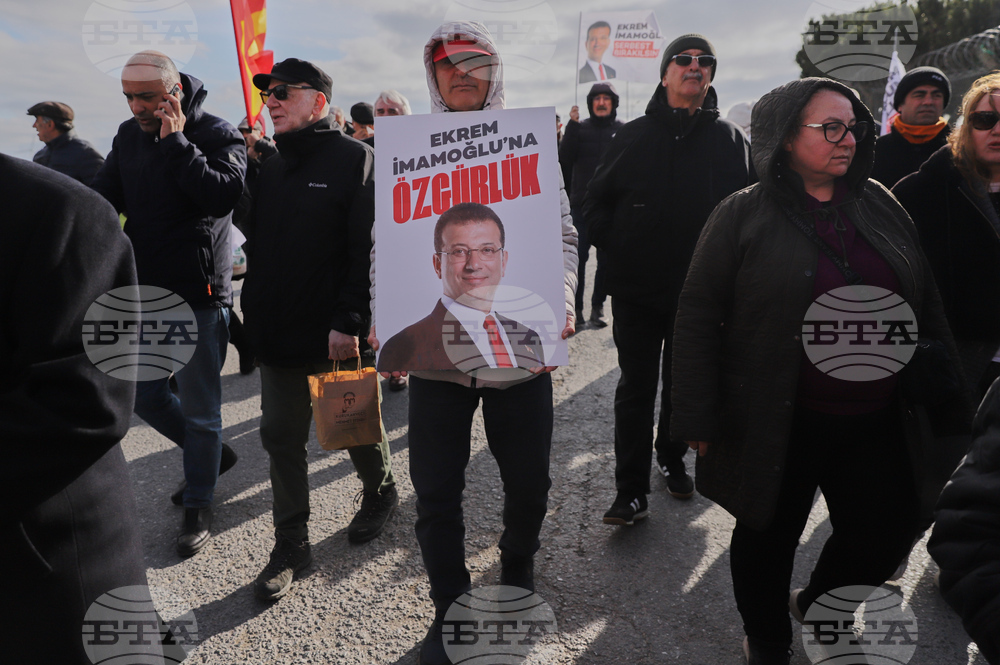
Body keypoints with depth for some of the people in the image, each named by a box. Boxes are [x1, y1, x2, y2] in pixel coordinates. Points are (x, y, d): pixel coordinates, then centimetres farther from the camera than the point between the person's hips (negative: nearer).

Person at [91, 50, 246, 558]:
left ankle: (198, 507, 20)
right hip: (145, 291, 7)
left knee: (198, 407, 2)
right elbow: (102, 198, 9)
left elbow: (222, 196, -25)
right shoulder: (128, 136, 9)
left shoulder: (217, 135, -9)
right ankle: (212, 454, 38)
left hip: (200, 296, -6)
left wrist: (175, 142, -21)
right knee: (145, 397, 15)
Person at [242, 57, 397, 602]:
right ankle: (291, 543, 24)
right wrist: (255, 313, 10)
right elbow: (257, 244, 17)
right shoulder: (271, 168, 13)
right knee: (281, 437, 9)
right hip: (276, 333, 7)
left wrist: (349, 322, -22)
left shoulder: (354, 159, -9)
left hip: (338, 336, -6)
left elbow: (369, 249, -17)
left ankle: (380, 494, 40)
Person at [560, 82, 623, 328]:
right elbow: (564, 159, -6)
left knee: (606, 259, 4)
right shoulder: (580, 128, 7)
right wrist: (572, 125, -12)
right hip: (582, 205, 0)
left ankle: (598, 306, 14)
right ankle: (574, 306, 7)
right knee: (578, 257, -2)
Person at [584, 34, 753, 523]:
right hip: (636, 289, -1)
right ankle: (632, 491, 8)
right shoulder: (634, 135, 3)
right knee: (636, 389, 1)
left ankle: (671, 458, 39)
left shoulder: (729, 139, 4)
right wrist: (614, 246, -5)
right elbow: (596, 200, 7)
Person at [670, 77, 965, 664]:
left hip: (877, 422, 5)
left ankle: (816, 604, 45)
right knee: (770, 536, 12)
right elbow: (698, 317, -10)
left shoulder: (880, 206, 6)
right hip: (781, 426, -4)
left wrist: (952, 396, 10)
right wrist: (696, 418, -14)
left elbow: (927, 309, 11)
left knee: (887, 531, 14)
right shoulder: (744, 215, -8)